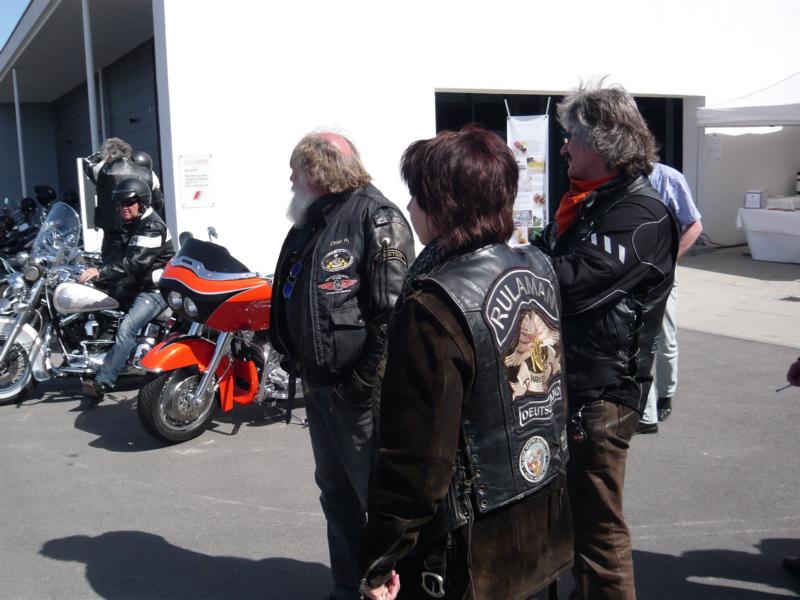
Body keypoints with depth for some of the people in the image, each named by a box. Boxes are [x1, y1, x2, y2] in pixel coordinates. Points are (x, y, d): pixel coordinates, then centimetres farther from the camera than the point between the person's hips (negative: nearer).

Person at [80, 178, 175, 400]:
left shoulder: (152, 227, -18)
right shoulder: (131, 225, 15)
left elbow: (134, 262, -29)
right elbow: (120, 255, 11)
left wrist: (101, 272, -36)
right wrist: (96, 272, -5)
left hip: (156, 290, -11)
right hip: (136, 284, 11)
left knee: (126, 328, -27)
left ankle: (102, 383, -33)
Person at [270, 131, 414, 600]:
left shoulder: (376, 216, -13)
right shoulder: (308, 225, 16)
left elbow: (392, 310, -20)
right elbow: (289, 302, 21)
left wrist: (366, 382, -20)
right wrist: (297, 361, 13)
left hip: (360, 391, -9)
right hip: (319, 387, 10)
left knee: (382, 499, 0)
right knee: (337, 495, 18)